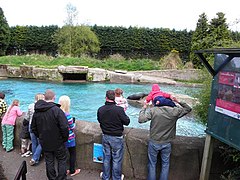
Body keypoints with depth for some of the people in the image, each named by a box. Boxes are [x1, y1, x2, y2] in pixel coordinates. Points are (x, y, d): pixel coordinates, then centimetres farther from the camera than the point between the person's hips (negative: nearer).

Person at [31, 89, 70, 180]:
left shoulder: (36, 111, -1)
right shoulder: (57, 110, -23)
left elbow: (33, 128, 9)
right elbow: (64, 127, -25)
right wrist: (65, 138, -8)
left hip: (44, 143, 5)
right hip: (57, 143, -5)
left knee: (49, 162, 18)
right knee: (62, 160, 12)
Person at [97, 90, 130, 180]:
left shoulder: (100, 109, -10)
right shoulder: (119, 109, -24)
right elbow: (127, 122, -14)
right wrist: (124, 114, 3)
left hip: (105, 137, 4)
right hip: (117, 138, -4)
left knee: (106, 157, 20)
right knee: (117, 159, 13)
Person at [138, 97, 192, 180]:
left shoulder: (153, 110, -15)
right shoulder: (175, 111, -8)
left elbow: (141, 119, -19)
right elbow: (188, 109, 8)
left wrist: (144, 108, -5)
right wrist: (178, 102, 7)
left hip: (154, 143, -1)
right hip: (167, 143, 2)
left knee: (152, 164, 16)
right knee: (165, 165, 19)